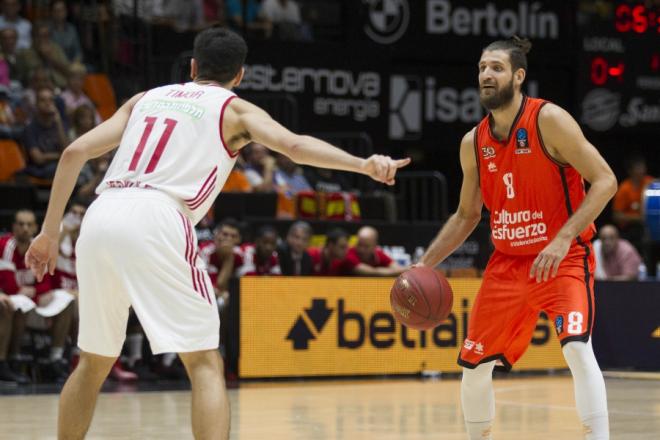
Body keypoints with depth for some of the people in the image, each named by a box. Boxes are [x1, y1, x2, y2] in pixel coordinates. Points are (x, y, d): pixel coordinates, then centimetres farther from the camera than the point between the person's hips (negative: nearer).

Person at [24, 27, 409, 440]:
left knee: (94, 362, 21)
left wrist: (50, 232, 23)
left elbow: (75, 152, 20)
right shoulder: (235, 109, 15)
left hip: (99, 219, 5)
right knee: (205, 364, 0)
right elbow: (295, 145, -4)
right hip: (156, 223, -5)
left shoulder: (146, 98, 29)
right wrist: (363, 164, -13)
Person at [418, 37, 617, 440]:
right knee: (474, 365, 8)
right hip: (507, 263, 6)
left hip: (563, 258, -6)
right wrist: (425, 264, 6)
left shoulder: (549, 120, -15)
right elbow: (467, 215, 16)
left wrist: (564, 239, -27)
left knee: (577, 346, -28)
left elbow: (605, 181, -18)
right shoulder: (473, 143, 3)